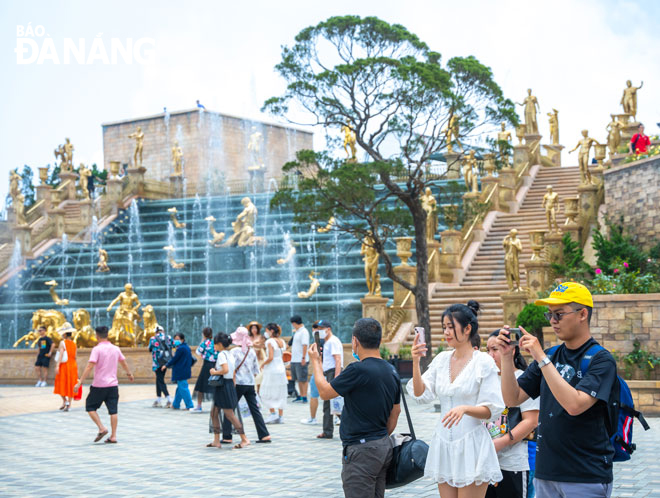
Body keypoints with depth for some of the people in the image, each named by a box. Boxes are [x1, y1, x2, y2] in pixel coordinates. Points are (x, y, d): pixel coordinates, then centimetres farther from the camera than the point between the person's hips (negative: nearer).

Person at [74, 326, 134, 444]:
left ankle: (102, 428, -3)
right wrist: (129, 374, 40)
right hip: (113, 385, 5)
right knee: (113, 411, 7)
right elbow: (123, 362, 23)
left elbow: (89, 367, -19)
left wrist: (80, 382, -19)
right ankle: (113, 436, 5)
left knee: (90, 407, 10)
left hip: (99, 385, -5)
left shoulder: (97, 349, -11)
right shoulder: (115, 349, 7)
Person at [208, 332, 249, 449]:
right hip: (229, 384, 10)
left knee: (229, 414, -4)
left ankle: (244, 439, -2)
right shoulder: (229, 354, 12)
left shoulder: (221, 354, -15)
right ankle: (216, 441, 16)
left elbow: (225, 370, -28)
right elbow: (233, 371, 14)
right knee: (214, 413, 13)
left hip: (224, 386, -10)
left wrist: (215, 372, -14)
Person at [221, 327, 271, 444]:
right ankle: (264, 435, 3)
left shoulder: (234, 352, -9)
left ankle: (227, 437, 5)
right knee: (255, 409, 7)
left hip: (238, 384, -5)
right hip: (250, 384, 5)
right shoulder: (252, 351, 6)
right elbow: (256, 371, 11)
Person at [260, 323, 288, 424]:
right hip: (281, 369, 7)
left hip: (271, 369, -7)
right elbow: (281, 355, 9)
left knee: (266, 393, 4)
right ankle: (280, 416, 10)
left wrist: (263, 364, -5)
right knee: (280, 394, 10)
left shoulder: (270, 341, -12)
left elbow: (271, 357, -20)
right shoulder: (282, 341, 9)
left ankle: (273, 413, -4)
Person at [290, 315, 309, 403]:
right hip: (294, 359, 9)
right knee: (298, 379, 14)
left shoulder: (304, 332, -13)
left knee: (303, 379, -5)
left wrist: (303, 358, -23)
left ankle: (304, 397, -2)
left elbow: (305, 345, -19)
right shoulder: (297, 332, 15)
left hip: (301, 360, -9)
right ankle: (300, 396, 21)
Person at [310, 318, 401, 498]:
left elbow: (325, 392, -8)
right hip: (384, 447, 9)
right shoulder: (392, 372, 7)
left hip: (361, 450, -9)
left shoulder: (358, 370, -20)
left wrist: (316, 362, 6)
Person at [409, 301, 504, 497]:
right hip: (443, 443, 6)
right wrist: (416, 362, -8)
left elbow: (492, 409, -9)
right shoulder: (441, 359, 8)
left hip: (471, 444, -6)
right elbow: (421, 394, 2)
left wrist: (465, 409, -26)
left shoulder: (483, 362, -7)